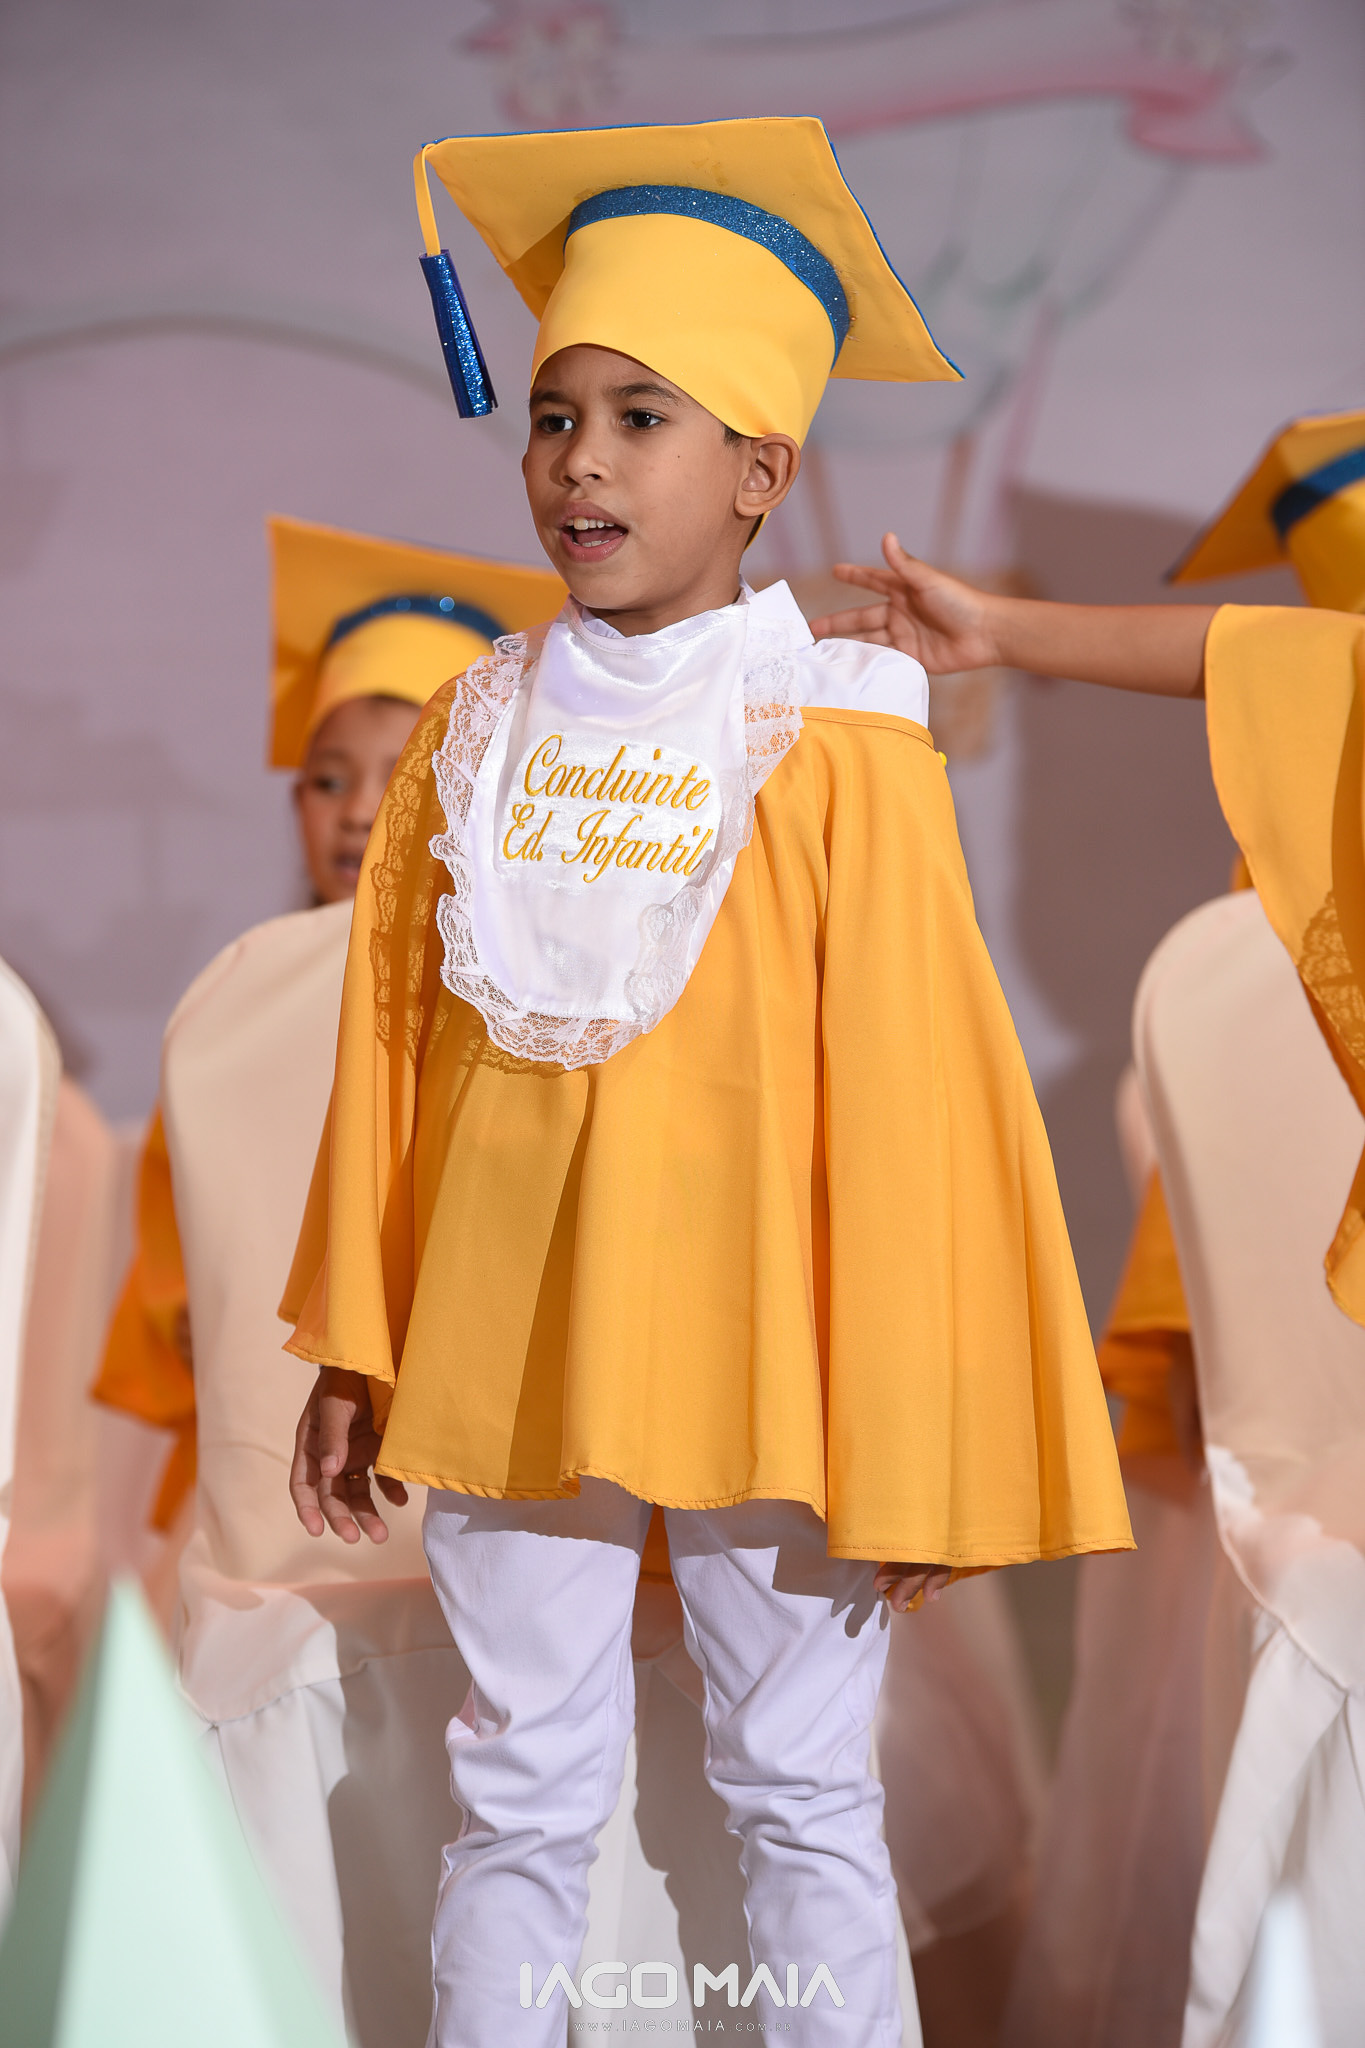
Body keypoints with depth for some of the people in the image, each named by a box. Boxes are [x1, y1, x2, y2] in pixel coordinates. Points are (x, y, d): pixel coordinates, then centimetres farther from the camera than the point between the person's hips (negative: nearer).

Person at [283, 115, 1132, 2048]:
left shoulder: (839, 755, -9)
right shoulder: (475, 734, 4)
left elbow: (910, 1106, -8)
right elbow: (386, 1055, 9)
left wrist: (906, 1446, -8)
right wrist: (355, 1354, 10)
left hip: (761, 1366, -3)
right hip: (505, 1362, 3)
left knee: (802, 1796, 10)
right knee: (520, 1800, 12)